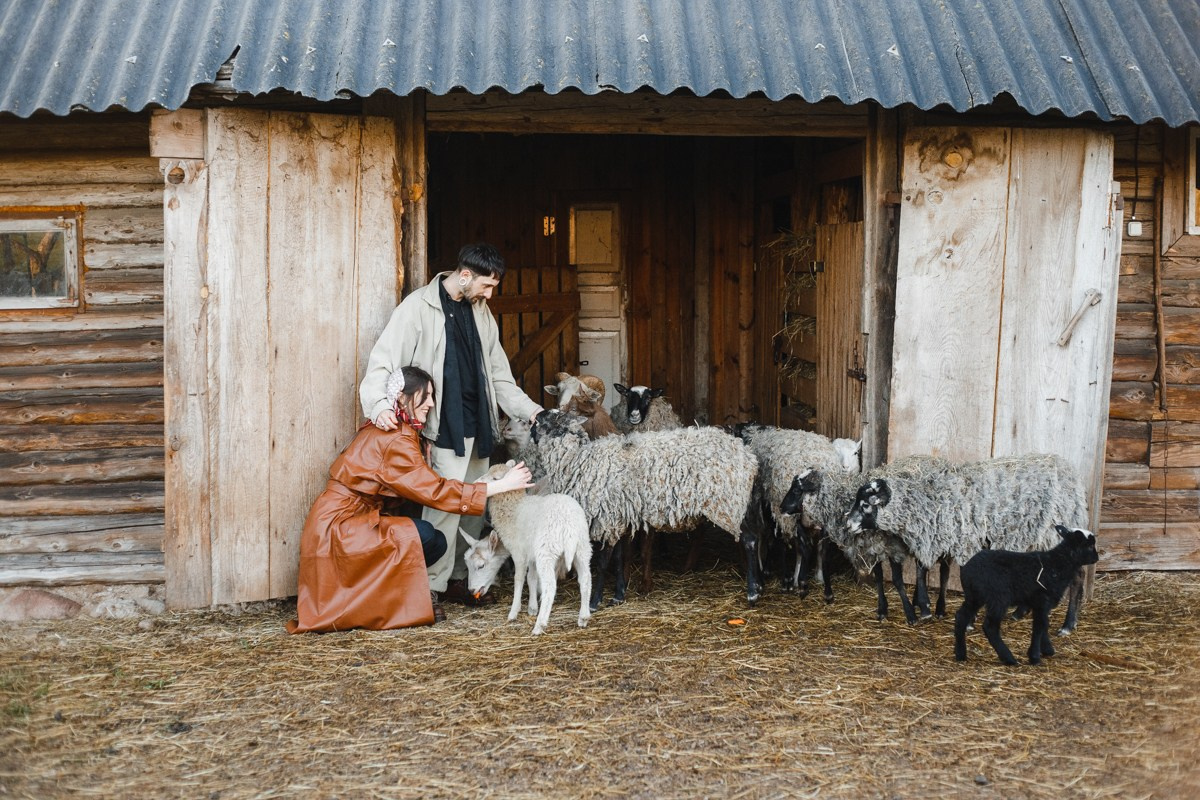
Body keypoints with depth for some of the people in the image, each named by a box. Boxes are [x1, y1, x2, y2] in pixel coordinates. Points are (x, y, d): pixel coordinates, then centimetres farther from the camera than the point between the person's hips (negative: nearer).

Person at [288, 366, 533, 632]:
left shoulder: (384, 431, 12)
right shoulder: (395, 440, -18)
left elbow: (421, 486, 9)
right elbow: (433, 490, -21)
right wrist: (501, 486, -19)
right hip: (338, 524, -9)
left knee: (437, 542, 0)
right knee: (422, 535, -23)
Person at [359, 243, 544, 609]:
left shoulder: (480, 311, 13)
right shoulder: (419, 307, -8)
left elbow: (497, 374, 19)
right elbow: (384, 361, -14)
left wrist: (531, 411, 11)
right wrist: (379, 404, -31)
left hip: (478, 426, 7)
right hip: (445, 428, -7)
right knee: (445, 507, -12)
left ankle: (460, 579, 24)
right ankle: (431, 588, -3)